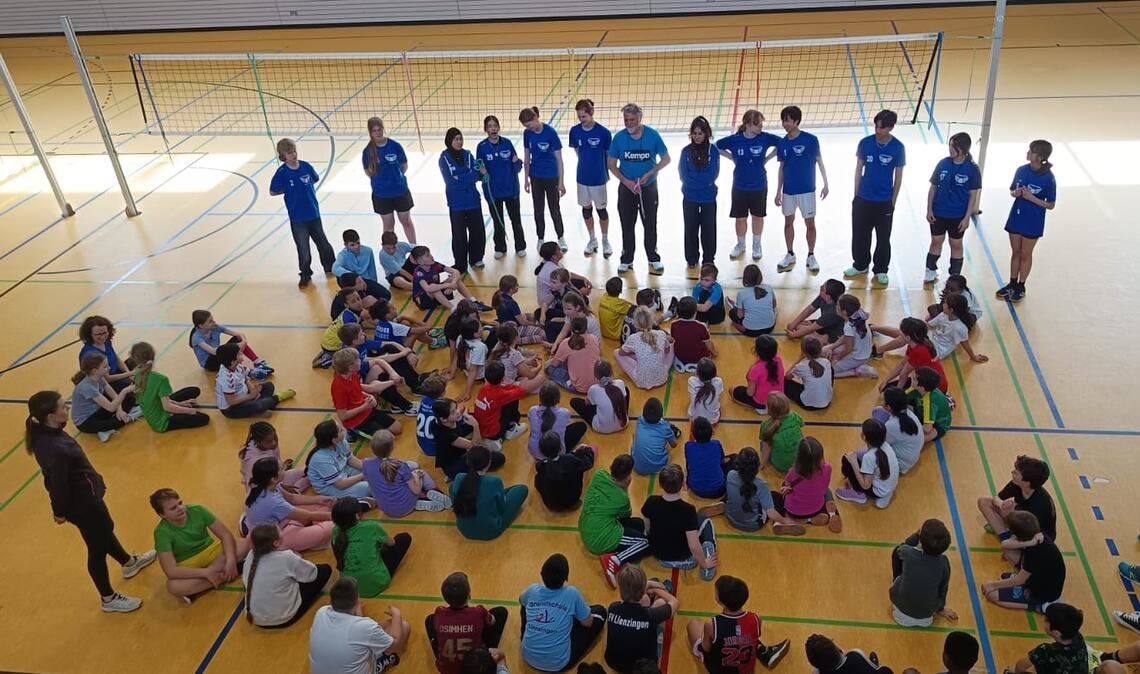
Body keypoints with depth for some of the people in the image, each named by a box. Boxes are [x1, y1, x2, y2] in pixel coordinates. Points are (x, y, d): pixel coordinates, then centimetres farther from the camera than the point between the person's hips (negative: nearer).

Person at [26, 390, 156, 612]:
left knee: (106, 529, 32)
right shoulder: (54, 449, -38)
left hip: (84, 496, 10)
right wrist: (60, 512, -10)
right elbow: (58, 484, -26)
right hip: (82, 503, -10)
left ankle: (129, 563, 59)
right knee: (98, 548, 11)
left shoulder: (46, 433, -8)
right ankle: (108, 599, 32)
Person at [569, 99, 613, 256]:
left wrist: (605, 172, 3)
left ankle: (605, 241, 28)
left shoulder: (603, 132, -17)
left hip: (599, 178, -3)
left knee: (601, 209, 9)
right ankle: (592, 240, 33)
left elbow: (610, 155, -5)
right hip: (582, 177, 3)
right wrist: (586, 163, 8)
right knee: (586, 209, 15)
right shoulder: (574, 131, -7)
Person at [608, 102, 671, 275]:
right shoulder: (619, 137, -7)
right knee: (627, 225, 9)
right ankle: (626, 260, 22)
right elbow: (612, 165, 1)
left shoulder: (652, 135, -10)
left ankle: (654, 259, 19)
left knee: (650, 224, 5)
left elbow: (666, 159, -2)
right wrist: (626, 181, -12)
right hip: (626, 188, 1)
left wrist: (649, 173, -15)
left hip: (649, 187, -1)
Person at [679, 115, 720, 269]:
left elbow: (712, 175, -11)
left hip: (708, 198, -1)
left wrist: (693, 178, -13)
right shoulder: (686, 151, -2)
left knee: (708, 229, 6)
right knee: (691, 229, 8)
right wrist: (703, 179, -13)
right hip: (690, 198, 1)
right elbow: (683, 175, -7)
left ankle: (708, 259, 21)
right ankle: (691, 259, 23)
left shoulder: (713, 151, -4)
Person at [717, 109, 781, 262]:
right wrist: (732, 158, -3)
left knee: (758, 216, 15)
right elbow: (717, 146, 0)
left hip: (759, 186, 0)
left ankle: (757, 245, 34)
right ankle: (740, 245, 35)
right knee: (740, 218, 13)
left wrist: (767, 158, -3)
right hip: (740, 186, 0)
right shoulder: (734, 140, -14)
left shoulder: (765, 138, -13)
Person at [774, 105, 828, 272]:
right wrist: (778, 191, 6)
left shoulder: (810, 139, -10)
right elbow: (781, 168, 7)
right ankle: (790, 255, 26)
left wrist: (825, 184, -5)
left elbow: (820, 162, -3)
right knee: (788, 222, 12)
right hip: (788, 191, 4)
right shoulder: (782, 143, 1)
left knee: (810, 224, 3)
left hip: (807, 190, -4)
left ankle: (811, 256, 18)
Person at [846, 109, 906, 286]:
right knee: (859, 234, 12)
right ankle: (860, 265, 31)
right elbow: (858, 170, 3)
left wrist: (893, 201, -2)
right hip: (863, 199, 2)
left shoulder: (898, 147, -9)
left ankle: (881, 270, 22)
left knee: (883, 238, 8)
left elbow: (898, 176, -2)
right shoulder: (865, 143, -5)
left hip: (884, 201, -2)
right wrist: (856, 195, 3)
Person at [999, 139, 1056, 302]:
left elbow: (1051, 205, -11)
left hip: (1033, 223, -4)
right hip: (1016, 218, 4)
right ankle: (1012, 284, 29)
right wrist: (1015, 193, -13)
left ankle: (1021, 287, 24)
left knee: (1025, 254, 10)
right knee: (1015, 252, 15)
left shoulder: (1048, 178, -17)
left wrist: (1031, 197, -23)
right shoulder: (1021, 170, -5)